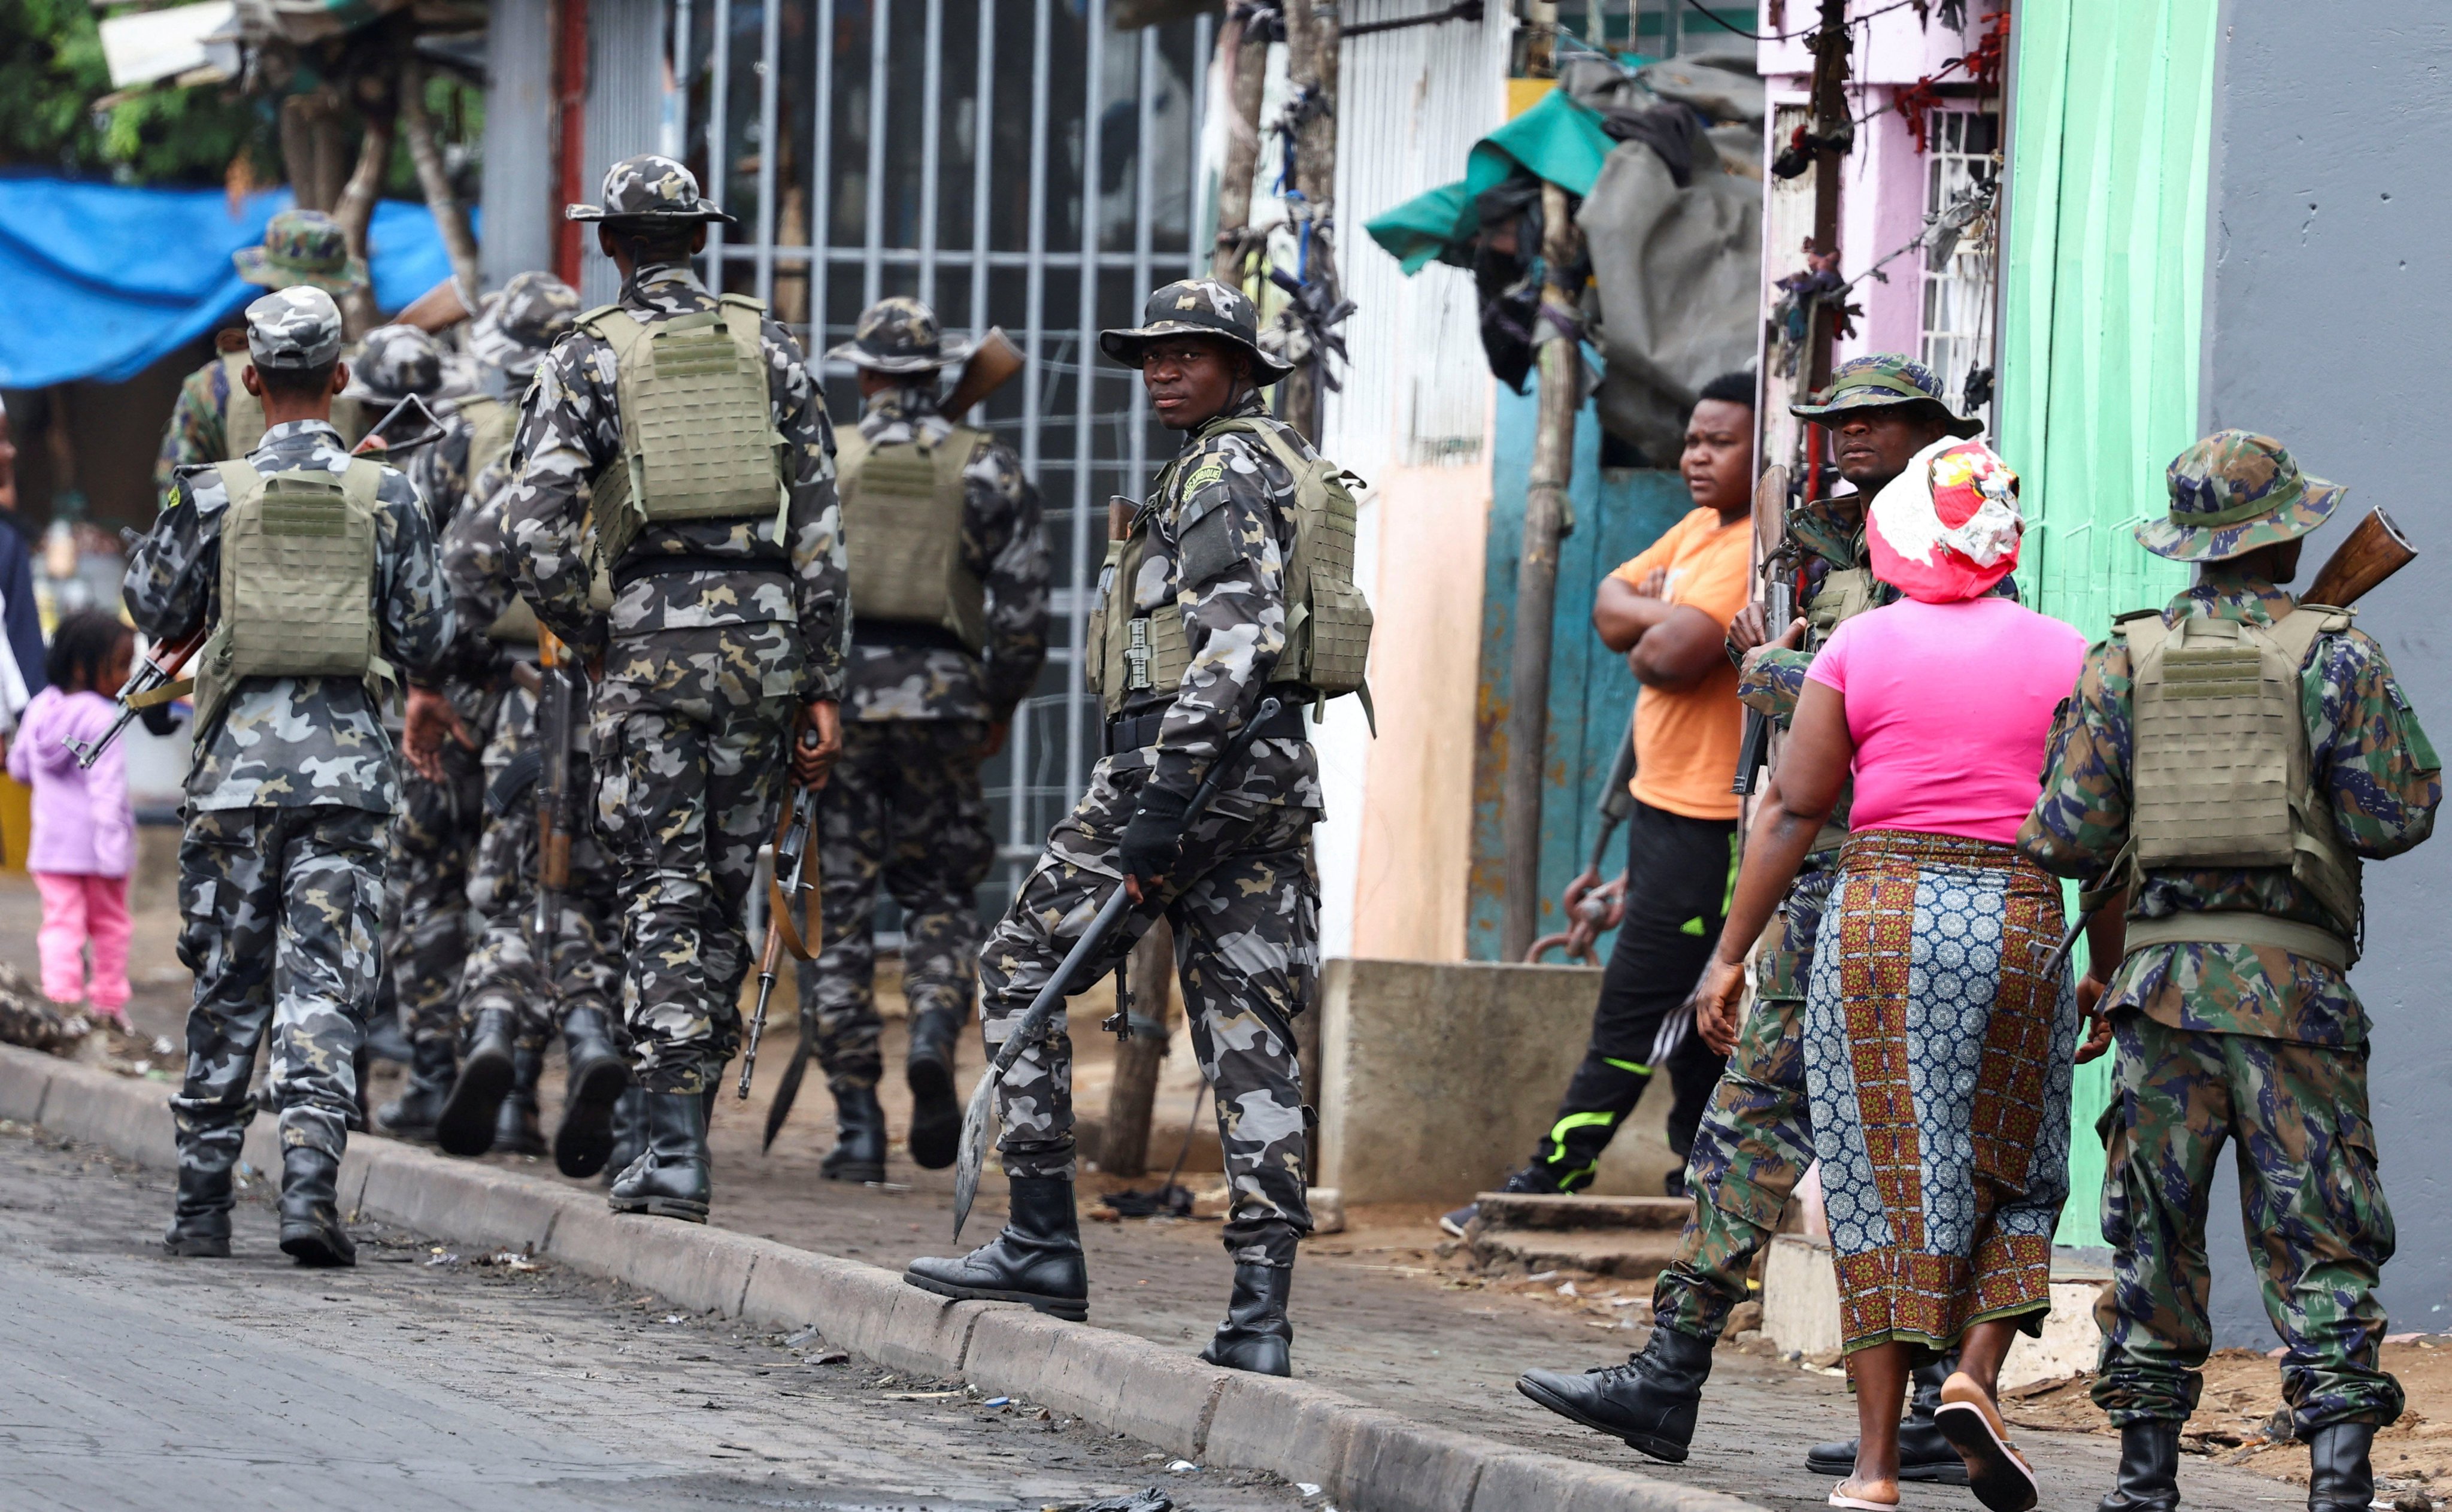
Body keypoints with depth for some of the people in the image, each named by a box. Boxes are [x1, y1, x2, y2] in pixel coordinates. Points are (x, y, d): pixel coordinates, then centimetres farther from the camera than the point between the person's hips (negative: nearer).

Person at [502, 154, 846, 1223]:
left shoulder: (583, 361, 1)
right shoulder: (767, 349, 10)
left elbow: (537, 534, -9)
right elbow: (819, 531, 6)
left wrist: (588, 642, 7)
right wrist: (822, 688, 8)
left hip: (651, 636, -2)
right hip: (763, 633, 3)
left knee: (662, 894, -1)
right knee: (723, 889, 12)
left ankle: (674, 1153, -10)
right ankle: (689, 1121, 17)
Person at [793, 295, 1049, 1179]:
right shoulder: (987, 469, 4)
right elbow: (1023, 606, 0)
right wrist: (1002, 705, 13)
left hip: (830, 697, -1)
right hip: (941, 698, 1)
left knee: (837, 909, 4)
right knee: (941, 895, 16)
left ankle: (858, 1126, -1)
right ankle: (934, 1036, -14)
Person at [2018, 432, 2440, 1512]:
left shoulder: (2123, 662, 6)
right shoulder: (2334, 653, 0)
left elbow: (2064, 835, 0)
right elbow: (2395, 815, -5)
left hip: (2159, 975, 2)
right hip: (2294, 976, -2)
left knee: (2154, 1231, 10)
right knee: (2318, 1234, -1)